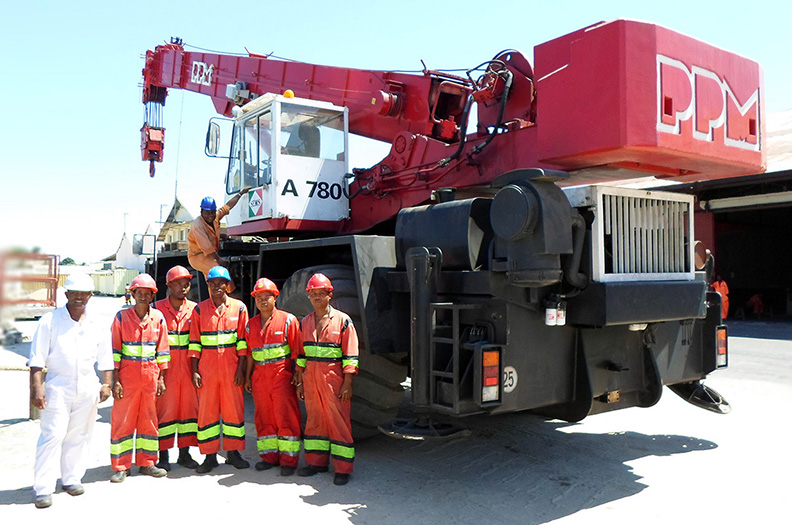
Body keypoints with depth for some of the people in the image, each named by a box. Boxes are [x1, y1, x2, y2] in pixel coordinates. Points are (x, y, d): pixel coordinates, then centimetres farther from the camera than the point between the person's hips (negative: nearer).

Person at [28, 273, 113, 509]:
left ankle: (72, 479, 23)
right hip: (57, 386, -3)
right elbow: (37, 357, -5)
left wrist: (106, 383, 7)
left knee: (79, 435, 10)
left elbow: (105, 357, 13)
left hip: (88, 386, 3)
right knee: (52, 435, -8)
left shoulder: (96, 325, 7)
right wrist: (36, 387, -11)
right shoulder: (50, 320, -2)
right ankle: (43, 488, -2)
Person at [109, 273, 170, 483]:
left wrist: (161, 378, 4)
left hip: (151, 375, 2)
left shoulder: (158, 317, 3)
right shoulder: (122, 316, -3)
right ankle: (120, 467, 13)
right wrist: (115, 380, -7)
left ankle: (147, 463, 21)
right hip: (127, 374, -2)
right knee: (122, 420, 2)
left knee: (149, 420, 10)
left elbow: (162, 350, 7)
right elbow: (114, 350, -3)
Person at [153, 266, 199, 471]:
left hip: (188, 368, 3)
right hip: (165, 367, -2)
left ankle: (185, 453, 19)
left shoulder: (194, 309, 7)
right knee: (165, 409, 1)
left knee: (189, 408, 6)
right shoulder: (158, 308, 0)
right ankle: (163, 456, 12)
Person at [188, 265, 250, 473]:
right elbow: (194, 342, 5)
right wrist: (194, 370, -1)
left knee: (234, 408, 5)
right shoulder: (199, 309, 5)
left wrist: (241, 368, -3)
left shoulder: (238, 307, 3)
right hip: (207, 367, 1)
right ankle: (210, 455, 14)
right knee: (207, 410, 4)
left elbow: (243, 340, 2)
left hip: (231, 368, 0)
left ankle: (233, 453, 17)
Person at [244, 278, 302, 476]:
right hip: (260, 376, 5)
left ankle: (289, 459, 5)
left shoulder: (288, 320, -1)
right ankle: (269, 456, 21)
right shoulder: (251, 324, 13)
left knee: (286, 417, -2)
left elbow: (296, 351, -2)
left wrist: (297, 375, -7)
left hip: (282, 375, -5)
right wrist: (248, 377, 13)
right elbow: (250, 353, 17)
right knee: (264, 417, 10)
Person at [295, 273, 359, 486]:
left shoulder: (342, 320, -4)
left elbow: (350, 355, -5)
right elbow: (301, 353, 16)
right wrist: (299, 381, 12)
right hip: (310, 377, 5)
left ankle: (342, 468, 7)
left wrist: (347, 383, -10)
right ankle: (316, 461, 25)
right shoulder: (305, 322, 11)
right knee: (315, 418, 12)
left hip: (334, 376, -5)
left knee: (339, 420, -1)